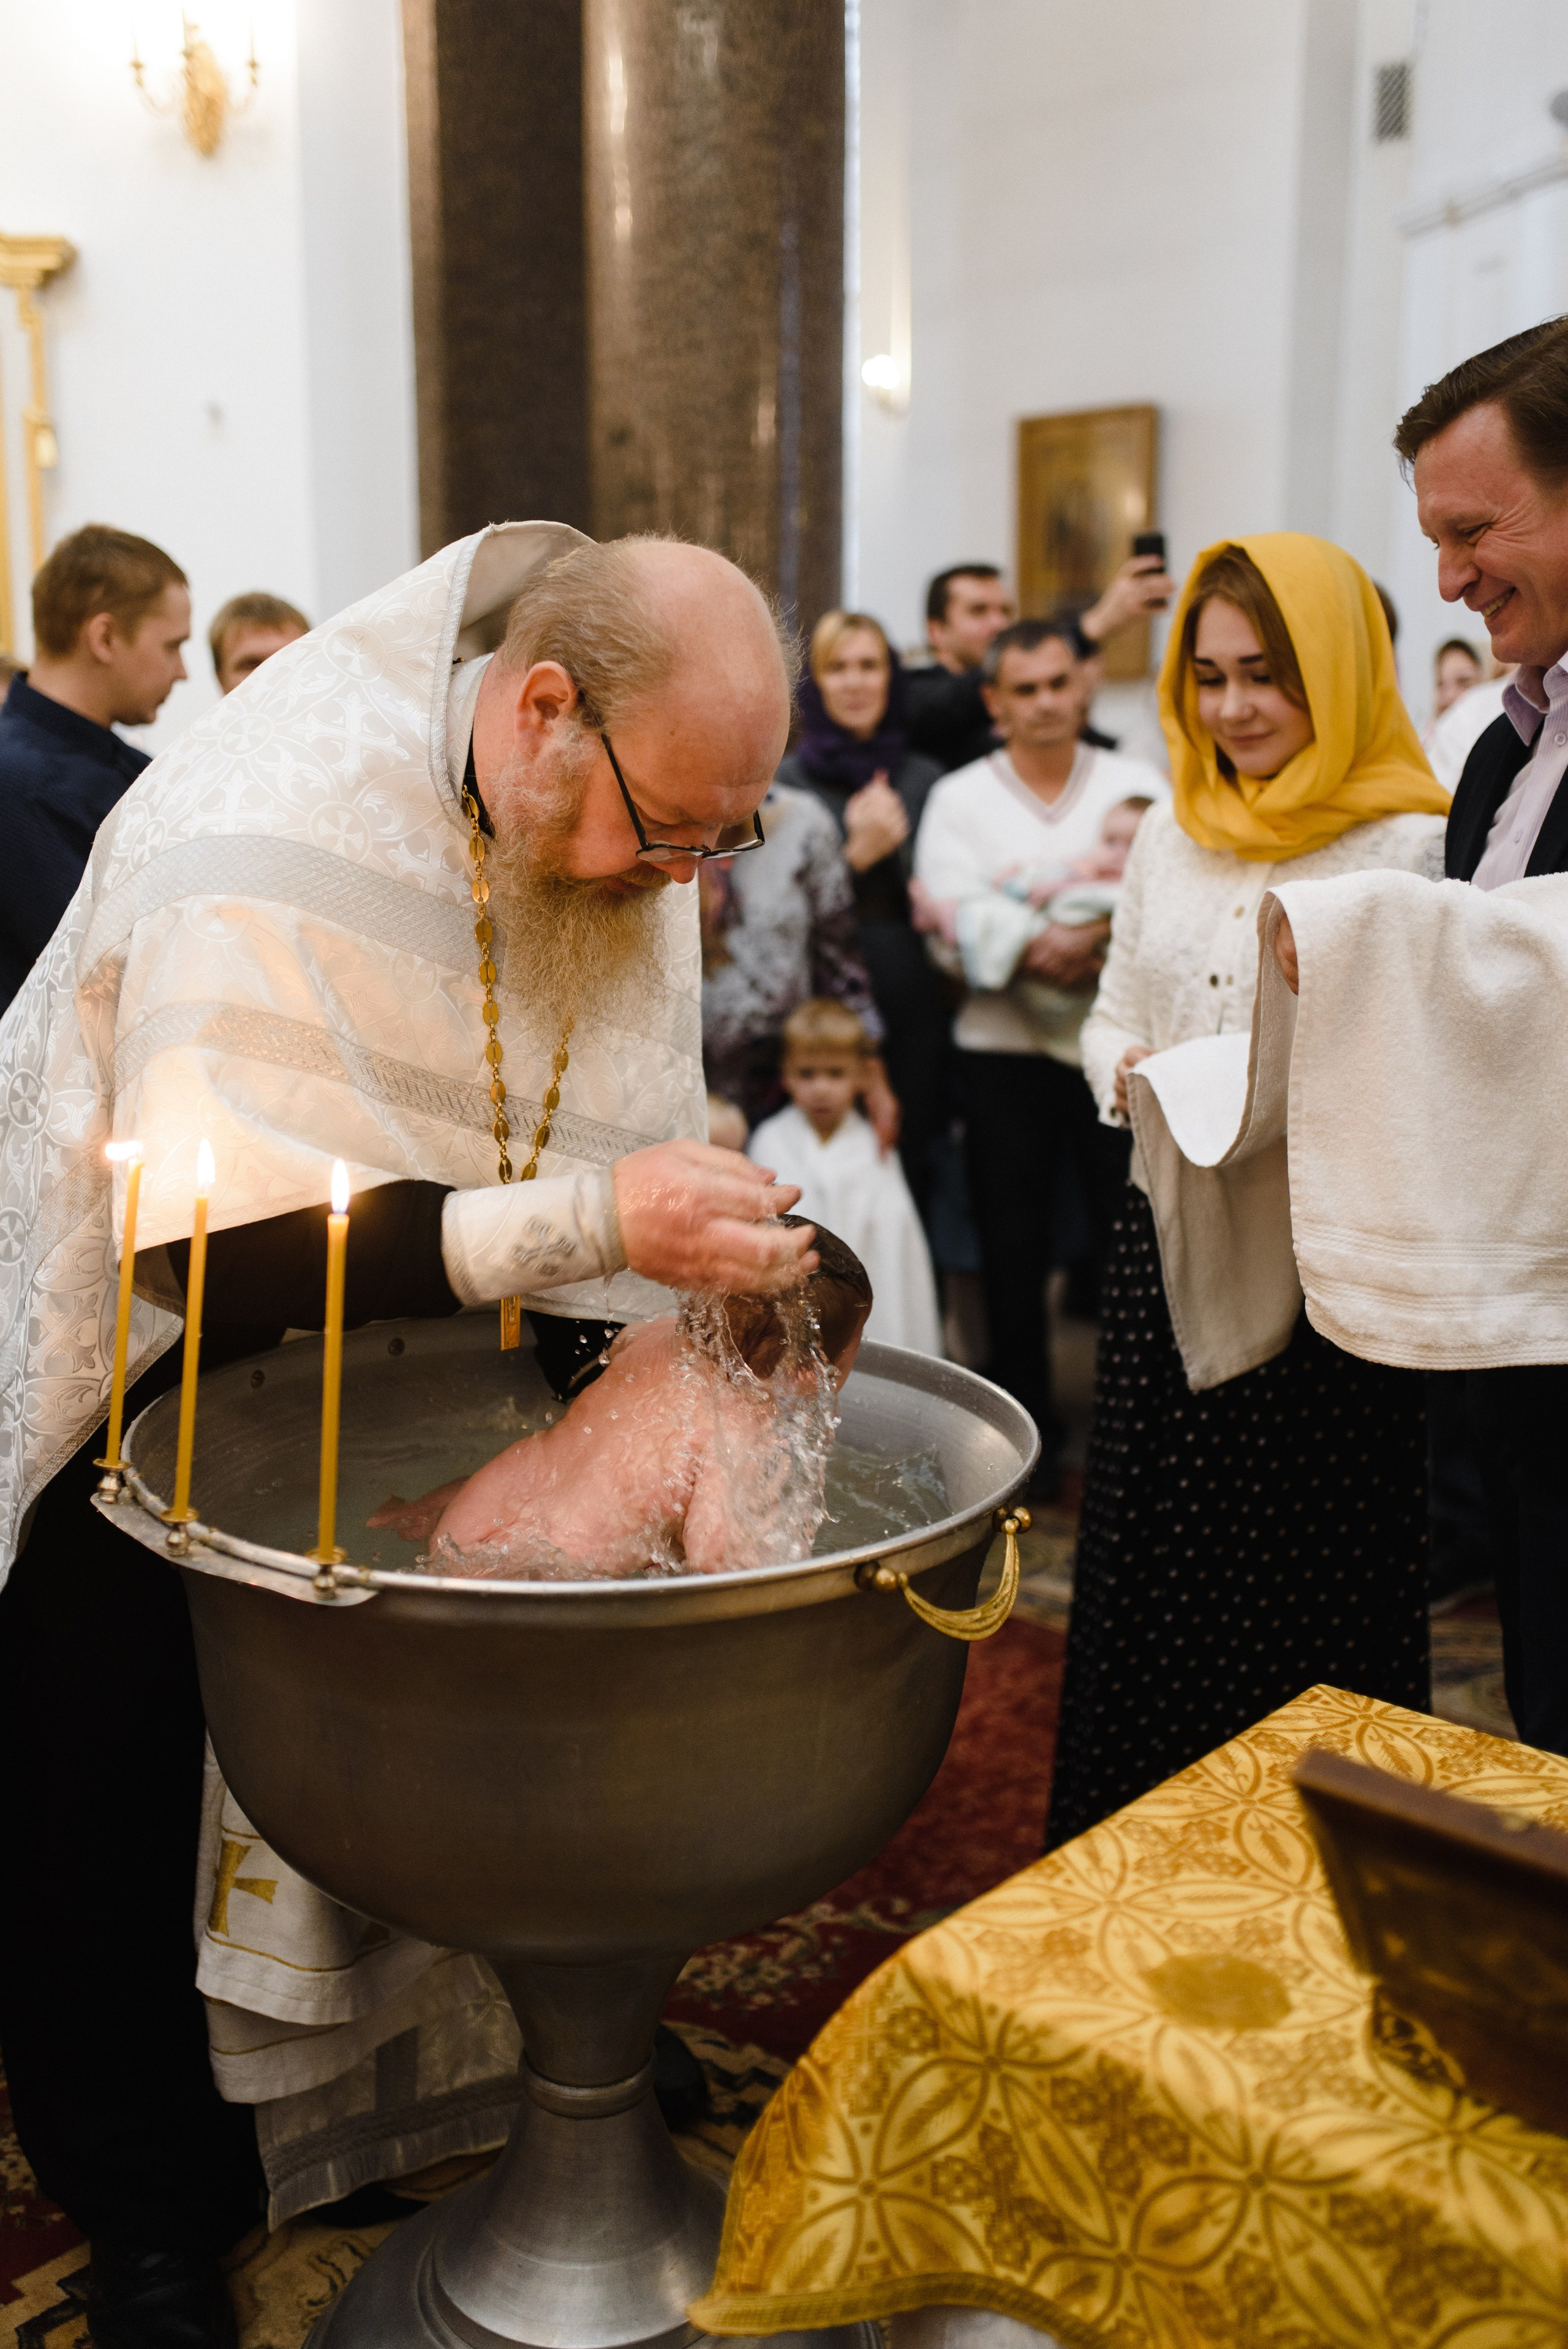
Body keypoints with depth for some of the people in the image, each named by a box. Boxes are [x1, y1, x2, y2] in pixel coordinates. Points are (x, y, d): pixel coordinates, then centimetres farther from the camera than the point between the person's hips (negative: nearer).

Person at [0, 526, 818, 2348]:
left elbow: (627, 1137, -9)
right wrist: (587, 1222, -46)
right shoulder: (265, 836, -34)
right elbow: (216, 1248, -40)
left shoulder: (622, 798, -12)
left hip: (385, 1307, 5)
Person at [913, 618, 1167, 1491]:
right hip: (1005, 1053, 1)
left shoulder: (1141, 786, 8)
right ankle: (1031, 1438, 21)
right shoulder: (959, 799, 7)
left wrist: (1100, 938, -20)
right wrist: (1033, 951, -22)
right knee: (1015, 1259, 8)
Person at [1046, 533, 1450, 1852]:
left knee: (1304, 1589, 5)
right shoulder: (1170, 833, 11)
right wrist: (1132, 1078, -2)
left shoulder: (1413, 846, -8)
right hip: (1169, 1242, 6)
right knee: (1147, 1561, 14)